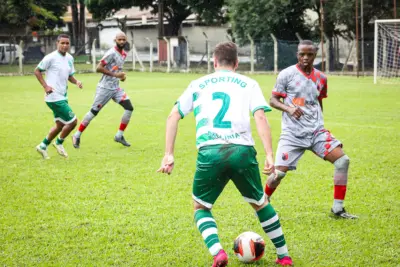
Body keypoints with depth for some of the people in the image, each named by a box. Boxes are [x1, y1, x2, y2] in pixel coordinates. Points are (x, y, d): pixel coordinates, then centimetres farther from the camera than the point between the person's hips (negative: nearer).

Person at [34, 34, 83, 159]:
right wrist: (45, 86, -15)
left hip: (63, 97, 9)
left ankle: (43, 146, 28)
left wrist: (76, 82, -1)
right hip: (54, 97, -9)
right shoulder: (51, 57, -12)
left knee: (60, 125, 15)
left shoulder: (69, 58, 10)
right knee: (72, 121, -9)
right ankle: (59, 143, 14)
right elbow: (37, 71, -6)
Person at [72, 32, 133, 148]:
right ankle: (77, 136, 12)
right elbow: (99, 68, -22)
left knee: (129, 108, -4)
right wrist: (115, 75, -23)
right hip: (105, 88, -8)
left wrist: (122, 75, 4)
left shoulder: (123, 54, 10)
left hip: (116, 88, 8)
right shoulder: (111, 53, -17)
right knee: (94, 112, -2)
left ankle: (119, 136, 7)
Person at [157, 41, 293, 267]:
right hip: (242, 151, 0)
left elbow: (173, 116, 16)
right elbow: (260, 117, 2)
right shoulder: (249, 84, 17)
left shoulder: (198, 84, 22)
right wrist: (270, 155, -2)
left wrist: (169, 155, 14)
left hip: (210, 153, 0)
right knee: (260, 203, 25)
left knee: (201, 208, 20)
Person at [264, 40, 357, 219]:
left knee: (342, 160, -13)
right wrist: (288, 108, -20)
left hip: (316, 131, 4)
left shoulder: (321, 78, 10)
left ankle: (338, 208, -2)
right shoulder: (287, 74, -3)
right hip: (292, 133, -4)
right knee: (279, 172, -12)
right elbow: (273, 100, -2)